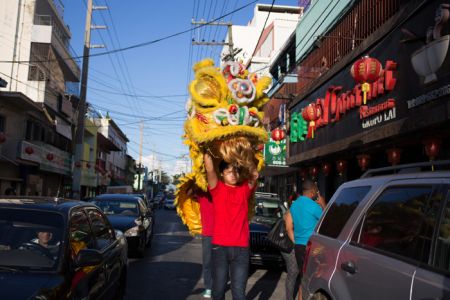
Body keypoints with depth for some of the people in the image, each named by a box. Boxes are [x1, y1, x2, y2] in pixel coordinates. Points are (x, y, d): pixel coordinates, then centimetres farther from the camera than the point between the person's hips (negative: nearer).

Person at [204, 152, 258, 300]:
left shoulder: (245, 188, 7)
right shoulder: (218, 188, 1)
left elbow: (254, 175, -9)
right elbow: (209, 169, -12)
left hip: (241, 247, 1)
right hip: (220, 246, -1)